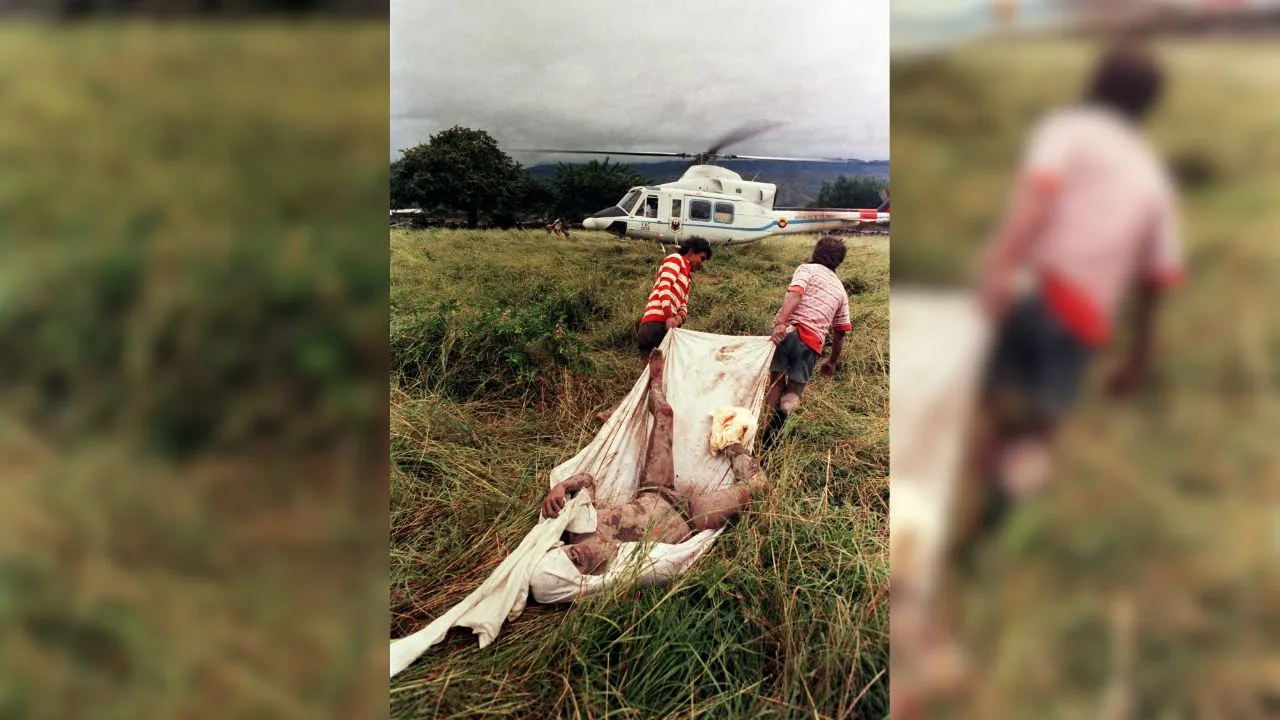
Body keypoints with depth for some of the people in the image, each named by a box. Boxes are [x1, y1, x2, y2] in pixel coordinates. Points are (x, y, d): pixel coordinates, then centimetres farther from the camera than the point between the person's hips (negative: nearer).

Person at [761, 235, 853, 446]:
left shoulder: (807, 269, 11)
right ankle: (786, 408, -24)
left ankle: (767, 434, 2)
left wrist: (780, 322, -25)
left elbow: (794, 294, -11)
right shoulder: (840, 290, 25)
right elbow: (840, 332, 26)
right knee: (795, 388, 10)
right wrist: (832, 362, 37)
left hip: (788, 330, -2)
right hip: (813, 341, 3)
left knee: (776, 382, 11)